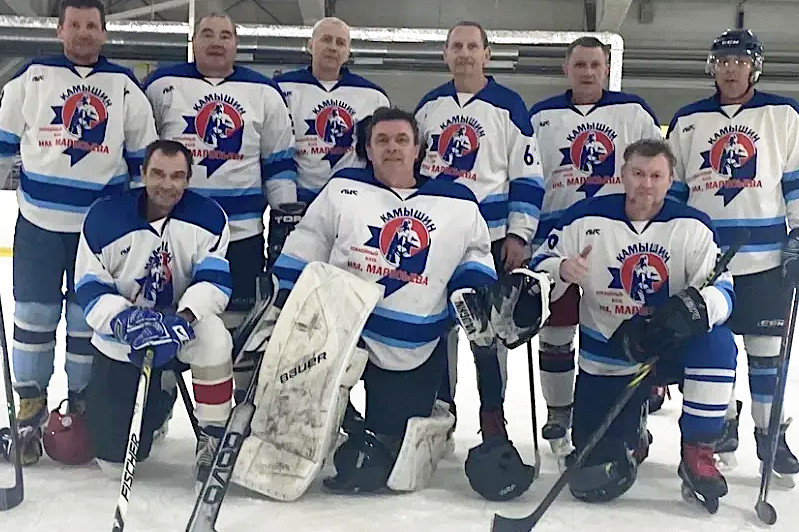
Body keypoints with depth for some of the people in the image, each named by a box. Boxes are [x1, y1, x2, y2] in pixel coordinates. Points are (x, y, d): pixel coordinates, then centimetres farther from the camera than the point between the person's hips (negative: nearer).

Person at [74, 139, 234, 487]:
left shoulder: (208, 217, -11)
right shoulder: (104, 217, -12)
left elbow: (215, 278, -16)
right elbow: (90, 288, -11)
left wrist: (184, 317, -34)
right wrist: (124, 320, -30)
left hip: (184, 329, 0)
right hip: (122, 340, 1)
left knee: (212, 334, -39)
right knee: (115, 458, -1)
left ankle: (214, 436, -19)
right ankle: (159, 397, 32)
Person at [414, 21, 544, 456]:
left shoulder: (508, 106, -3)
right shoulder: (429, 105, 10)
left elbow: (527, 176, -4)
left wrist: (518, 234, -9)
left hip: (489, 234, -4)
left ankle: (492, 414, 12)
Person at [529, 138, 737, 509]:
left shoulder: (692, 226, -8)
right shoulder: (587, 217, -8)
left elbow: (721, 291, -15)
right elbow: (538, 268, -2)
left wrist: (691, 307, -38)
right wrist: (561, 270, -27)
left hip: (669, 347, 0)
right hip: (606, 355, 0)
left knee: (717, 344, -34)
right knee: (594, 474, -5)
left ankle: (698, 455, -14)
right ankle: (632, 437, 34)